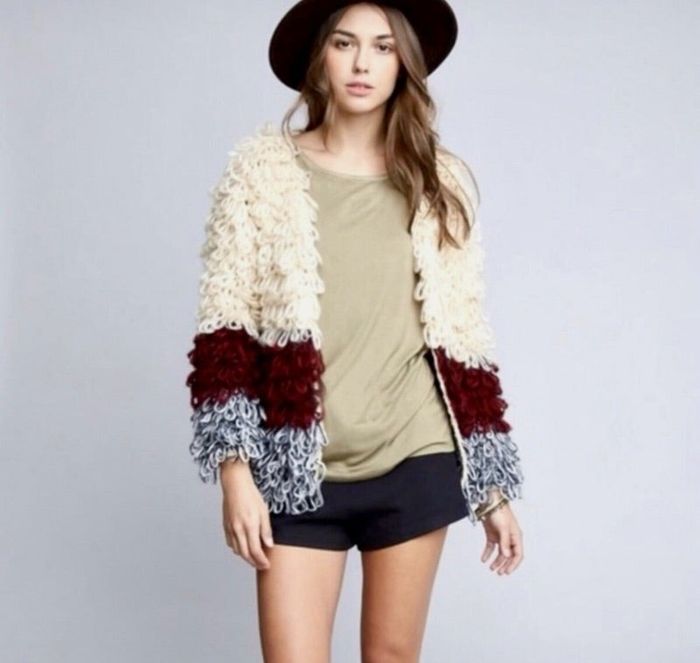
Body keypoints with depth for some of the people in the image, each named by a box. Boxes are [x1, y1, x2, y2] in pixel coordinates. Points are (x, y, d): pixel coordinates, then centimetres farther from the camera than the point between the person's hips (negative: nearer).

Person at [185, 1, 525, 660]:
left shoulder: (440, 182, 7)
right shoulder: (262, 170, 1)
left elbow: (464, 339, 9)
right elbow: (225, 329, -2)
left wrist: (493, 488, 8)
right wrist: (235, 471, -10)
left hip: (415, 463, 2)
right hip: (298, 468, -1)